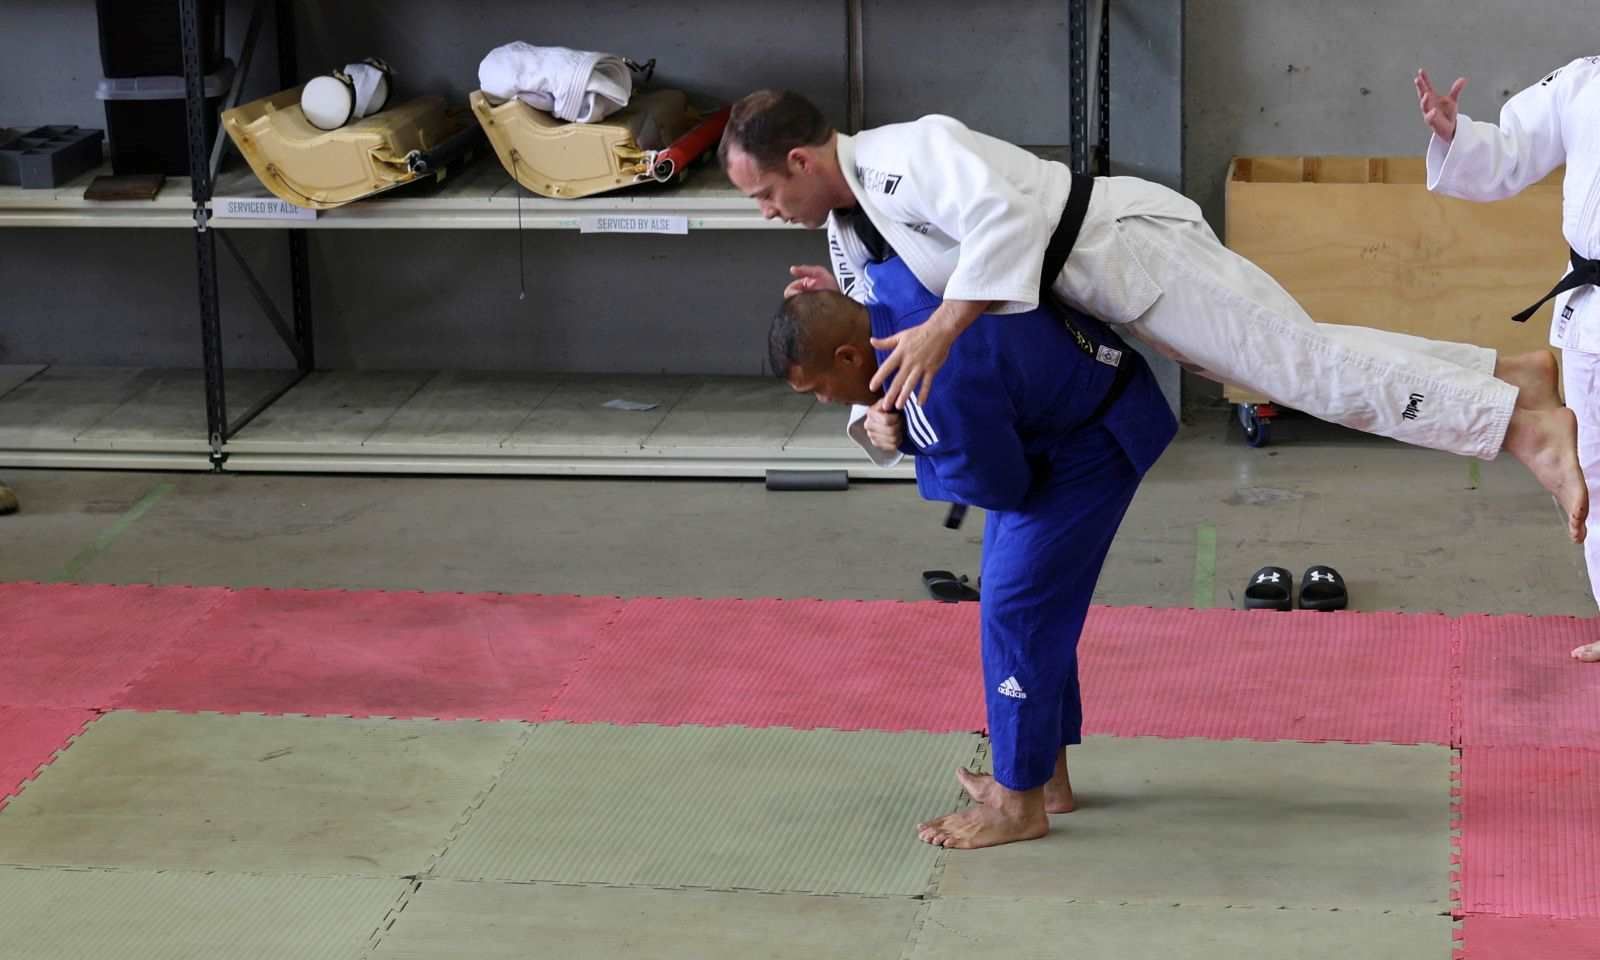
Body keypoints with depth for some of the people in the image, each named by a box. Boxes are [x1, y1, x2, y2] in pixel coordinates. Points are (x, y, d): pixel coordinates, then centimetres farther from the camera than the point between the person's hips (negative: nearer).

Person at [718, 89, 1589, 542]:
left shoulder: (905, 154, -21)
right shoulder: (848, 232, 9)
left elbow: (1004, 214, -36)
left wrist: (938, 330, -37)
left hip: (1122, 247, -9)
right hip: (1086, 301, 9)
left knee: (1297, 361, -12)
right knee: (1293, 363, 11)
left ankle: (1523, 422, -9)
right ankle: (1509, 377, 17)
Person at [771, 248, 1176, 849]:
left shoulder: (938, 390, -37)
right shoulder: (881, 283, -10)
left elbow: (999, 487, -20)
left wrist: (897, 440, -9)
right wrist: (893, 430, -13)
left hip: (1098, 437, -10)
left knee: (1016, 606, -7)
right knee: (1030, 600, 16)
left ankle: (1020, 805, 4)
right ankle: (1047, 775, 28)